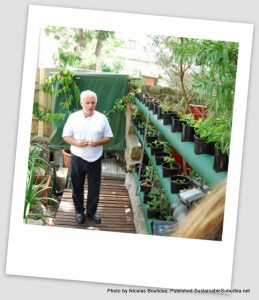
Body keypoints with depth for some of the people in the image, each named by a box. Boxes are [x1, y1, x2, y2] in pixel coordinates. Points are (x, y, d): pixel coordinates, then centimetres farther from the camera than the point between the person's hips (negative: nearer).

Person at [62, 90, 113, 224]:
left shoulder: (102, 118, -3)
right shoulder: (73, 117, -5)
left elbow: (108, 136, 2)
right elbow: (66, 136, -1)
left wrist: (98, 142, -18)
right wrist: (76, 143, -20)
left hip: (95, 159, 1)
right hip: (77, 158, 0)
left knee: (94, 186, 10)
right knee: (77, 186, 11)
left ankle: (91, 211, 27)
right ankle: (79, 211, 27)